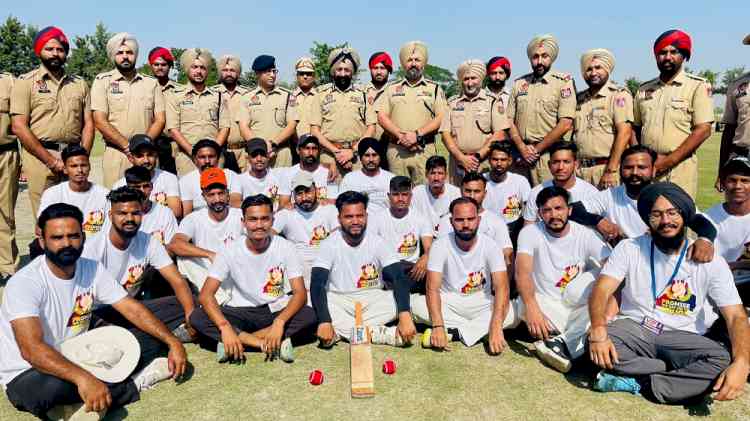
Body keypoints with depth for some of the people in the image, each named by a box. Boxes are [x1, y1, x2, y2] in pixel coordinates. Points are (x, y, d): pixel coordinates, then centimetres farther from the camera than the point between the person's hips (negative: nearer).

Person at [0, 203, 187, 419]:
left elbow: (133, 309, -6)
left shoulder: (92, 270, -6)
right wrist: (82, 378, -50)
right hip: (27, 375, -5)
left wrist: (173, 343, -18)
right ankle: (134, 383, -16)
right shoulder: (24, 283, -24)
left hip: (77, 358, 6)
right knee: (52, 387, -40)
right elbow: (31, 349, -36)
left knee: (150, 338, -6)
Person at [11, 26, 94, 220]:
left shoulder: (79, 84, 15)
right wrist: (50, 160, -11)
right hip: (40, 156, -3)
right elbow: (19, 126, -4)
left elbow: (88, 123, 11)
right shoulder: (26, 82, 4)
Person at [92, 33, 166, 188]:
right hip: (115, 155, -2)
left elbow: (160, 120, 6)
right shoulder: (102, 81, 6)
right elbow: (100, 121, -3)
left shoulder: (152, 83, 13)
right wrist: (128, 146, -12)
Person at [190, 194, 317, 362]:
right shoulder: (231, 251, -9)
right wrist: (225, 327, -33)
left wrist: (279, 322, -34)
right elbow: (206, 294, -16)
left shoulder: (285, 248, -10)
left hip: (277, 312, 0)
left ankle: (241, 339, -24)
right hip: (240, 313, 1)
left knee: (309, 315, -29)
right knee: (197, 318, -25)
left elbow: (300, 293, -15)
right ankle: (276, 344, -29)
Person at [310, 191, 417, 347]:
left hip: (372, 300, 1)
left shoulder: (377, 242, -8)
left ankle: (338, 331, -23)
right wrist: (324, 321, -37)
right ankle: (379, 333, -25)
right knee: (315, 307, -32)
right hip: (339, 301, -1)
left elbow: (399, 278, -17)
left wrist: (405, 315, -34)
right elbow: (317, 284, -21)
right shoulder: (329, 244, -11)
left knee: (402, 302, -26)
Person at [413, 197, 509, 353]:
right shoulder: (440, 245, -13)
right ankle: (482, 329, -18)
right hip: (449, 303, 0)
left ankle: (453, 331, -20)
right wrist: (438, 326, -36)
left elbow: (501, 287, -21)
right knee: (417, 304, -28)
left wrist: (496, 328, -35)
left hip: (481, 304, 0)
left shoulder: (490, 245, -12)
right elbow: (433, 288, -20)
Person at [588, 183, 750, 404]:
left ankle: (636, 383, -21)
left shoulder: (711, 261, -3)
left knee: (725, 360, -29)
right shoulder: (629, 248, -2)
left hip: (682, 337, 0)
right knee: (594, 345, -31)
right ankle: (683, 375, -14)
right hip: (634, 328, 0)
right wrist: (598, 331, -34)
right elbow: (601, 291, -12)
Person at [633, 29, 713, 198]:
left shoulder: (698, 86, 1)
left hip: (679, 167, -3)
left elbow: (703, 130, -7)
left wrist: (668, 161, -14)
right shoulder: (644, 89, 13)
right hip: (646, 167, 4)